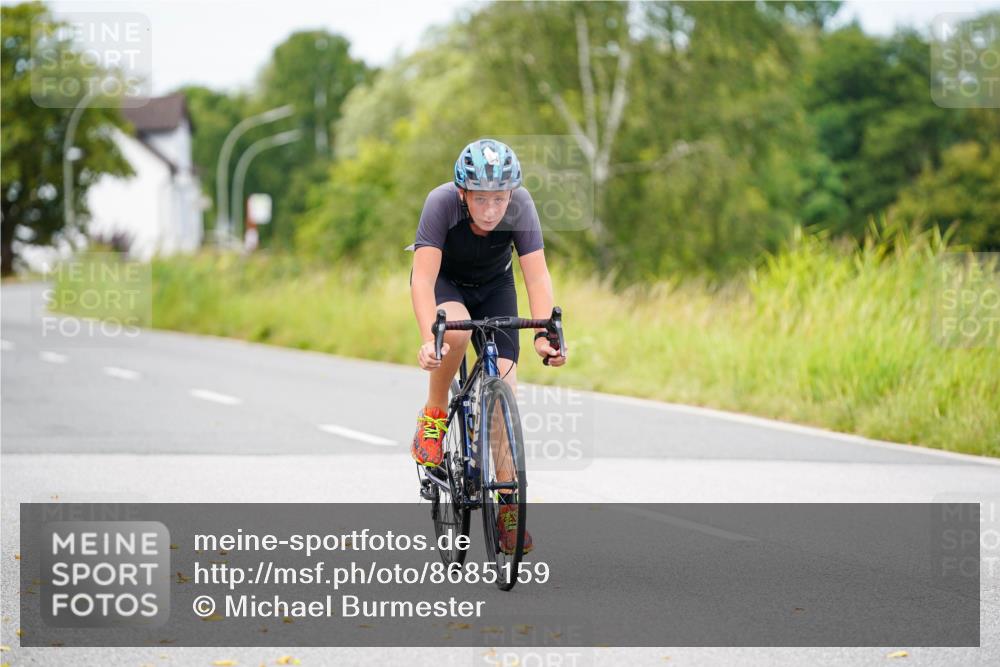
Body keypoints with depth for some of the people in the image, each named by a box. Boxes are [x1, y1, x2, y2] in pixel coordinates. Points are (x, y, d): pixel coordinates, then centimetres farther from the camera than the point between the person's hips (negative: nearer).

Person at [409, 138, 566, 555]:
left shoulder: (520, 205, -29)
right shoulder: (442, 202, -34)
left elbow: (537, 276, -30)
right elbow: (423, 279, -39)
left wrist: (543, 335, -43)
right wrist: (428, 340, -52)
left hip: (494, 286, 2)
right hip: (444, 281, -2)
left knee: (504, 384, -12)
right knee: (456, 328, -37)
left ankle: (507, 507, -7)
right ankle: (433, 416, -11)